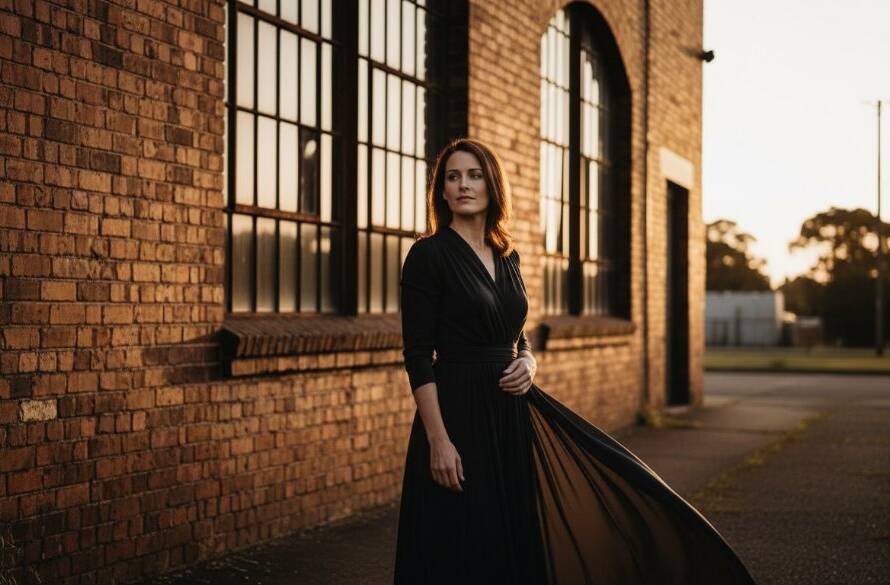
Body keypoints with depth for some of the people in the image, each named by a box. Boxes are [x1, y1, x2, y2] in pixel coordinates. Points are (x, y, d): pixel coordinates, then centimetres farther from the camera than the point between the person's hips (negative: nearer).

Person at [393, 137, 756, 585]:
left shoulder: (507, 257, 12)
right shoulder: (428, 255, -9)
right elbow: (417, 355, -13)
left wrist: (528, 364, -5)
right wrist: (438, 440, -20)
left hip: (513, 415, 7)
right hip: (460, 415, -7)